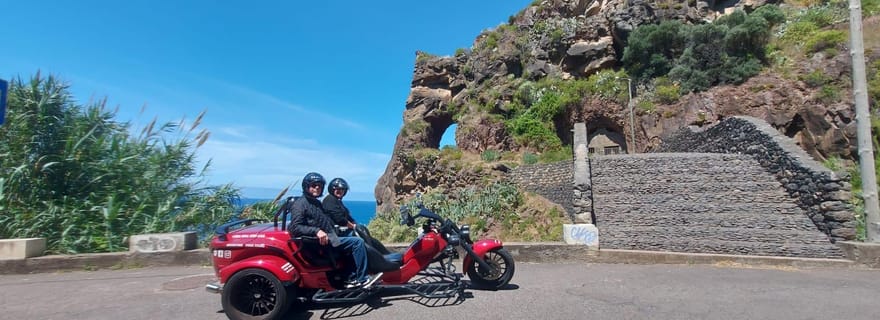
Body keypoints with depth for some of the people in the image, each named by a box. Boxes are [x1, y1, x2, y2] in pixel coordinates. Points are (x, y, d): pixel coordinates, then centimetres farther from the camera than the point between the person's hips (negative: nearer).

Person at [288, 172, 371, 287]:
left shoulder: (317, 203, 20)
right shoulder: (300, 203, -9)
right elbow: (295, 227, -20)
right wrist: (316, 231, -31)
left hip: (328, 237, 10)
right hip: (319, 243, -10)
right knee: (357, 242, -16)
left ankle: (353, 279, 9)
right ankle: (362, 279, -12)